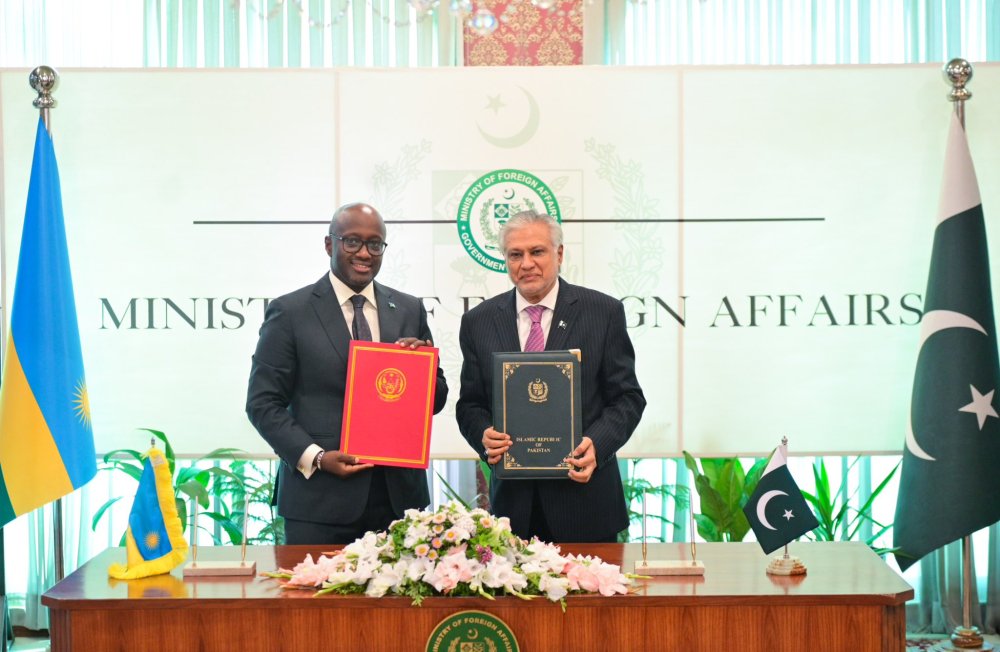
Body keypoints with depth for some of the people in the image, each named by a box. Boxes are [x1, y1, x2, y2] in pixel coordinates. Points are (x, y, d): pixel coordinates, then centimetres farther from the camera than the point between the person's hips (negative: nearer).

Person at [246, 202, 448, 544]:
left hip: (399, 495, 3)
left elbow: (436, 401, 13)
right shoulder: (289, 312, 0)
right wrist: (315, 457, -13)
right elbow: (263, 403, -2)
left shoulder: (410, 310, 10)